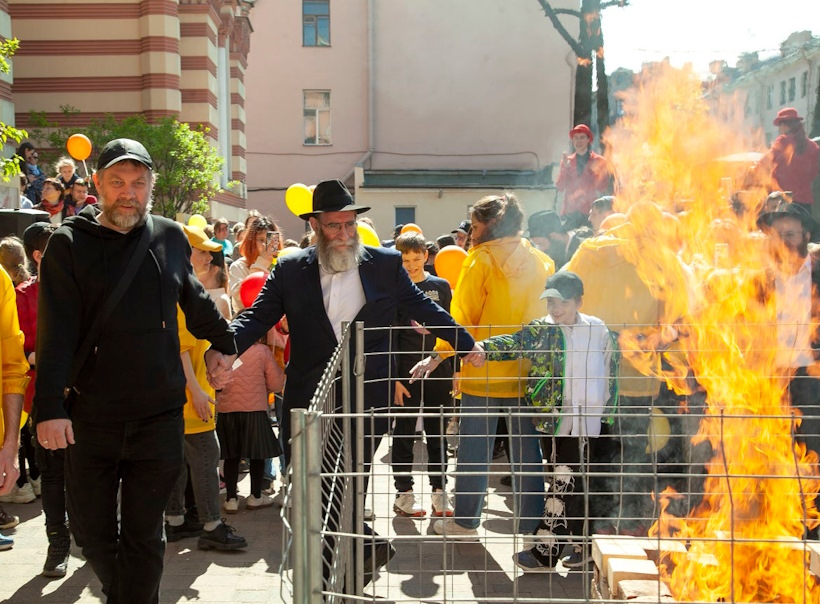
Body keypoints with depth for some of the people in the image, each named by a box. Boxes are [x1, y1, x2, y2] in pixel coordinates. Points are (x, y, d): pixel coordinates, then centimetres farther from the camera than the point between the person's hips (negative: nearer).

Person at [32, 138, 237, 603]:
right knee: (92, 530, 12)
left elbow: (195, 302, 21)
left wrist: (227, 344, 31)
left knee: (144, 535, 6)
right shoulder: (70, 243, -3)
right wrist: (50, 407, -19)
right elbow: (56, 332, -11)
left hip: (160, 415, 1)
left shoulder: (171, 238, 5)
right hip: (90, 417, 0)